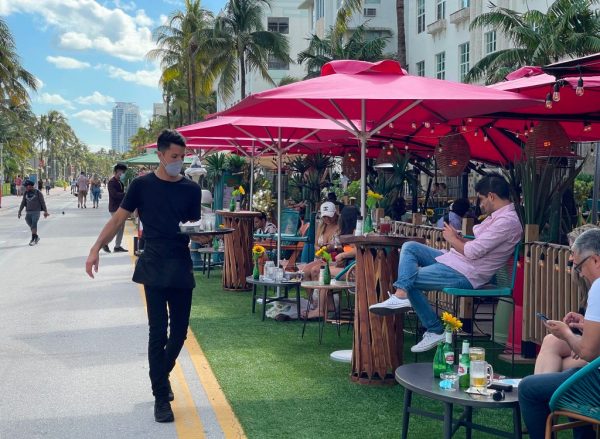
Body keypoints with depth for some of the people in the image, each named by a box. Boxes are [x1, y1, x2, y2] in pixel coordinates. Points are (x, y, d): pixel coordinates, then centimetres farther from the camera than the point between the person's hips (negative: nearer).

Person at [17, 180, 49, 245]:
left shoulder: (38, 192, -6)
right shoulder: (26, 193, 8)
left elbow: (43, 202, -4)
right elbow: (23, 203, 10)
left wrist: (45, 211, -5)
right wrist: (19, 212, 4)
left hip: (36, 212, -5)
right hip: (28, 212, 5)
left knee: (34, 225, -14)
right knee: (31, 225, 7)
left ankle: (33, 240, -11)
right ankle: (36, 237, 24)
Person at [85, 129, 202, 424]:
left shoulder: (191, 189, 6)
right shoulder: (142, 185, 0)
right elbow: (119, 218, 3)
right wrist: (96, 248, -5)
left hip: (181, 267, 3)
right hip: (154, 268, -3)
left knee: (180, 329, 7)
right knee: (158, 331, -3)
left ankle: (163, 374, 34)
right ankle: (161, 397, 6)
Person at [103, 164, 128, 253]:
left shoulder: (120, 182, 14)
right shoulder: (112, 182, -13)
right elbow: (114, 194, -25)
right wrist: (126, 194, -27)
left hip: (121, 207, 9)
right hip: (115, 208, -9)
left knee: (121, 227, 9)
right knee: (117, 227, -9)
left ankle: (117, 246, 14)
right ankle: (105, 243, 4)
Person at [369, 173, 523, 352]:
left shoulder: (507, 221, -19)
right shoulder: (498, 215, 13)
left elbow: (473, 252, -22)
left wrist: (453, 239, -5)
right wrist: (459, 237, 2)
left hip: (465, 275, -11)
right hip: (454, 261, 11)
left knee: (411, 279, -7)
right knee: (409, 247, 4)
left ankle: (435, 330, 2)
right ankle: (401, 296, -16)